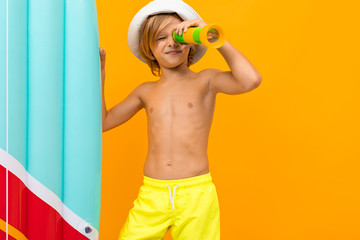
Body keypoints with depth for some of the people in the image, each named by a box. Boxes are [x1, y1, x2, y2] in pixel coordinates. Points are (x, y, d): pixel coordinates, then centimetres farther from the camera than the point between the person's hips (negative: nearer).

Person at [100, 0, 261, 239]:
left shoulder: (204, 81, 1)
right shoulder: (146, 92, 12)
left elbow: (251, 80, -18)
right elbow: (103, 121, 17)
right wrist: (99, 73, 12)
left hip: (197, 194, -2)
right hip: (151, 195, 3)